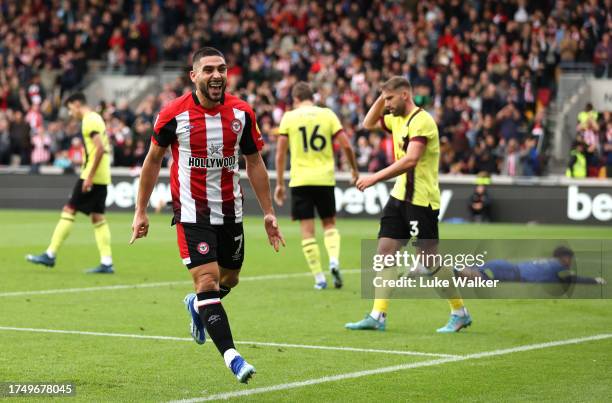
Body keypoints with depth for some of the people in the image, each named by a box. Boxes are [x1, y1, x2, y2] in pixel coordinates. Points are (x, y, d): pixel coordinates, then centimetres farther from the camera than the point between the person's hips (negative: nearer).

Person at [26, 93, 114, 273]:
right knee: (98, 218, 7)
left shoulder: (89, 121, -11)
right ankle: (106, 263, 2)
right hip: (102, 177, 9)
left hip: (92, 177, -9)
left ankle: (50, 255, -4)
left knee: (69, 211, -5)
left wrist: (89, 176, -23)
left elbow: (100, 148, -22)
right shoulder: (96, 119, 18)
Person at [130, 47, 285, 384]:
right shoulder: (174, 114, -10)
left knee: (229, 280, 16)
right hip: (191, 213, -4)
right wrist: (141, 211, 2)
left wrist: (268, 213, 5)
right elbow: (153, 160, 2)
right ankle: (231, 356, -18)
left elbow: (254, 163, 8)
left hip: (230, 211, 4)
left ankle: (197, 305, 50)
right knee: (207, 282, -15)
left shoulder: (241, 113, -3)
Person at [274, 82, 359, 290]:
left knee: (307, 231, 3)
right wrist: (354, 170, 13)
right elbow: (346, 145, -2)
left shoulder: (289, 117, 2)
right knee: (329, 224, 16)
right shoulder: (327, 114, 3)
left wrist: (280, 184, 7)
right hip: (325, 179, 1)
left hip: (300, 180, -1)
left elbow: (280, 154, 0)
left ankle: (319, 278, 0)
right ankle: (334, 261, -9)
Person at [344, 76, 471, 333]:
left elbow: (410, 160, -26)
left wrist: (375, 178, -27)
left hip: (421, 199, -9)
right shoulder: (396, 120, 13)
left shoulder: (421, 121, -16)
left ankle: (460, 314, 8)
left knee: (429, 259, -5)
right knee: (385, 250, 2)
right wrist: (381, 98, 14)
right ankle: (377, 316, 2)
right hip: (400, 196, 9)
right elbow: (368, 124, 30)